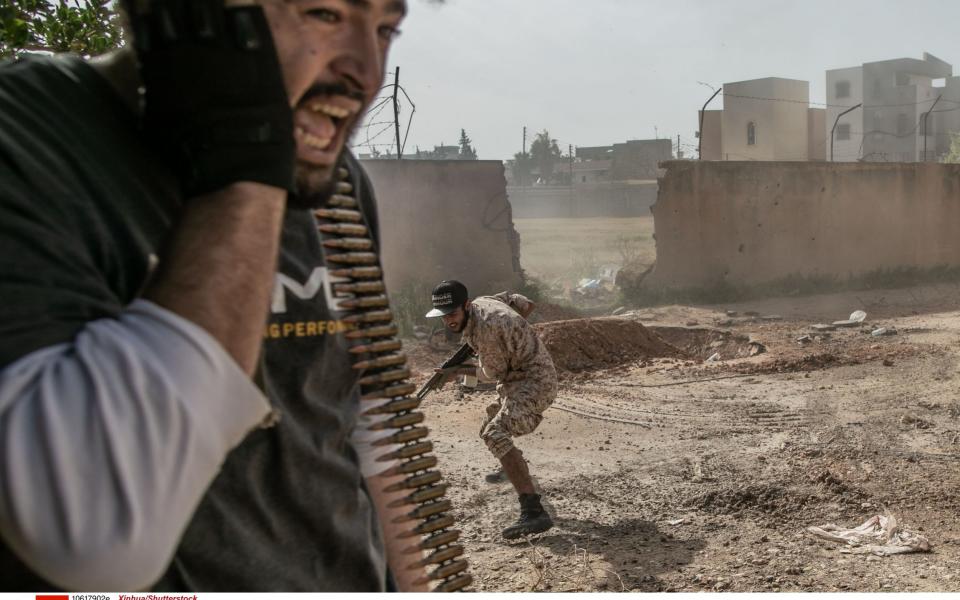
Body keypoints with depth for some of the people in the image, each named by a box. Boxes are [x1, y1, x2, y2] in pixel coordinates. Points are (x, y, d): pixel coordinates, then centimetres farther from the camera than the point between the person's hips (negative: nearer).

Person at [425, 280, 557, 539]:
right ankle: (515, 469, 59)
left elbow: (495, 373, -14)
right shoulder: (483, 301, -1)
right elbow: (528, 305, 10)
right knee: (489, 431, 29)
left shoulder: (484, 329, -27)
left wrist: (458, 371, -2)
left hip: (533, 382, -11)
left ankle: (534, 513, -39)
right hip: (516, 381, 11)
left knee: (496, 435, -30)